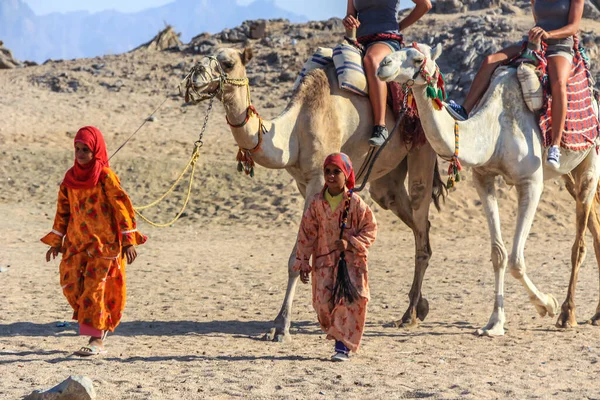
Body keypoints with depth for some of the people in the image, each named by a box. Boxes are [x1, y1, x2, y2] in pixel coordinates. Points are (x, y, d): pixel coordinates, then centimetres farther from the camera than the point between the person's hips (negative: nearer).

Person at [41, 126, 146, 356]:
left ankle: (97, 339, -4)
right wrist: (56, 242, 18)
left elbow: (121, 206, -11)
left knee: (95, 287, -9)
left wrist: (129, 241, -15)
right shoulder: (70, 177, 8)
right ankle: (100, 323, 19)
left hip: (104, 242, -6)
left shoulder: (105, 176, -9)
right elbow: (63, 210, 16)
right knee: (70, 282, 1)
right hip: (77, 242, 6)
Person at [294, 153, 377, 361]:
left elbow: (370, 229, -1)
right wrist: (303, 263, 3)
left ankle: (343, 346, -6)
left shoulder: (355, 203, -6)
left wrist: (351, 243, -17)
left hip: (350, 260, -3)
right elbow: (306, 233, 5)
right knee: (323, 303, -1)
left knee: (348, 301, -11)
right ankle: (336, 333, 23)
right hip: (324, 261, 3)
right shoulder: (317, 202, 1)